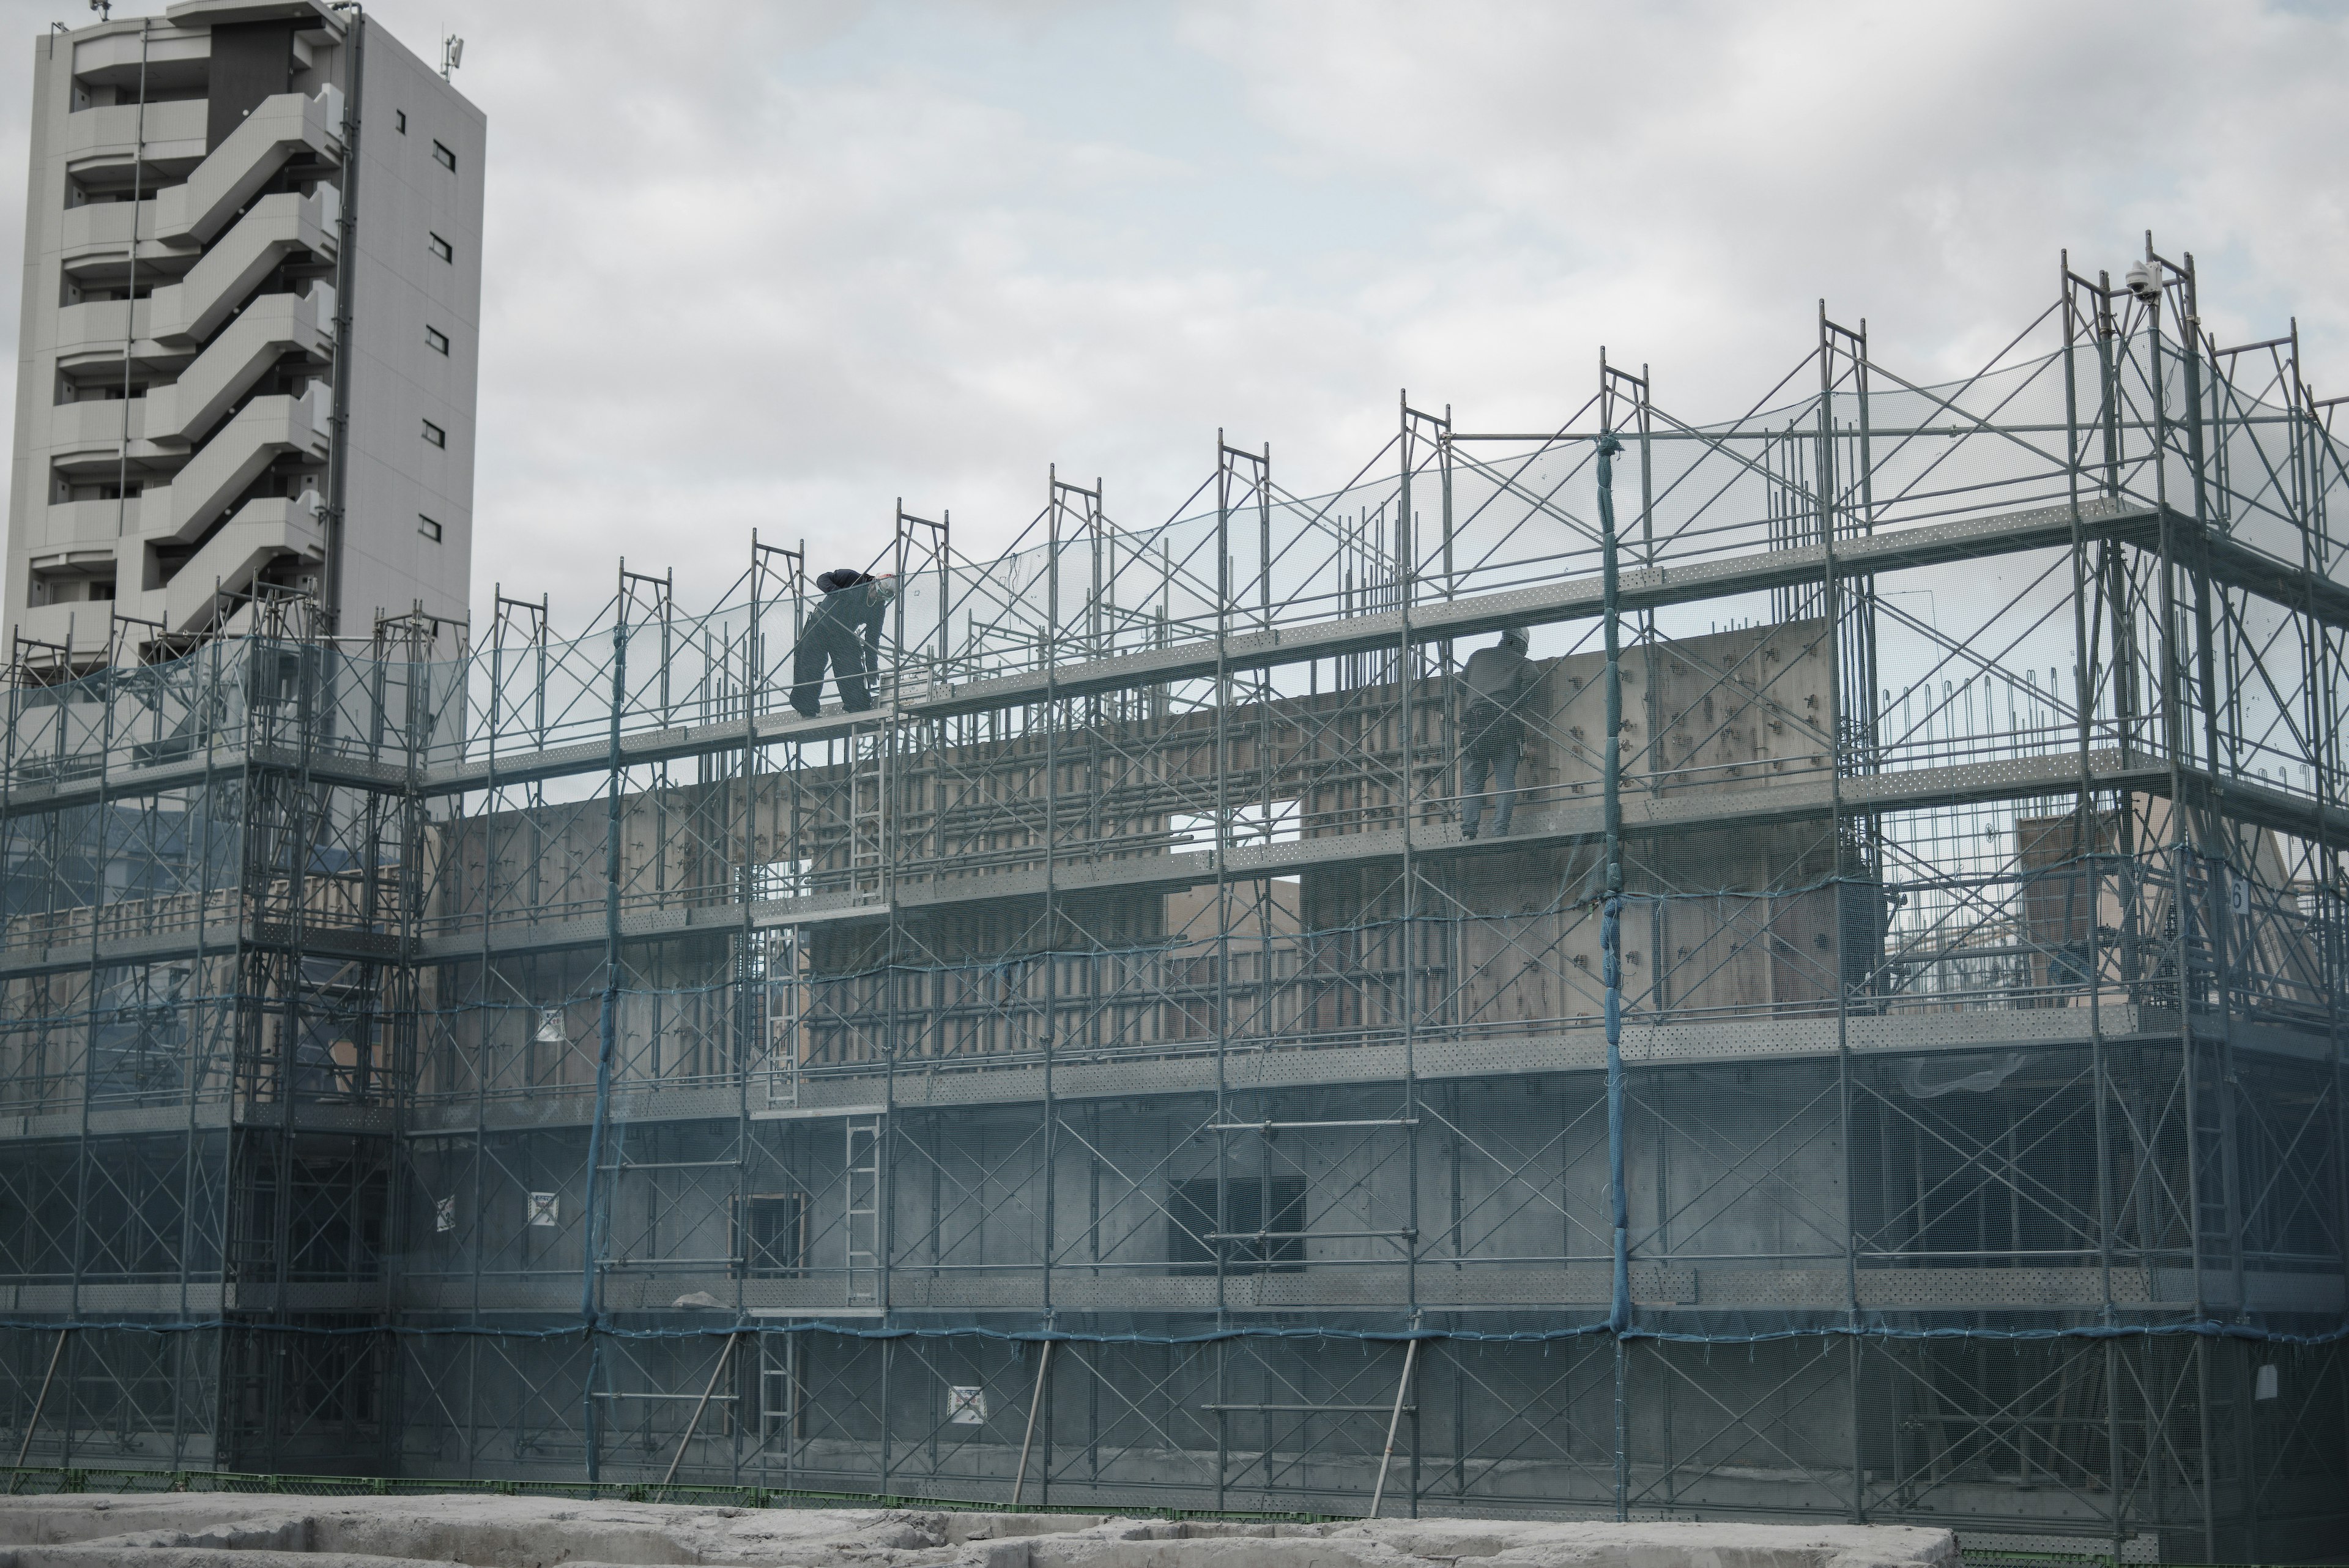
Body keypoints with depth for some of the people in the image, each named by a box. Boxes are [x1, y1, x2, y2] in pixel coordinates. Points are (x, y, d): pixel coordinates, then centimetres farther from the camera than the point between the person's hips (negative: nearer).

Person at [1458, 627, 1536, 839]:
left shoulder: (1477, 656, 23)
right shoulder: (1522, 662, 15)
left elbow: (1461, 686, 27)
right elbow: (1534, 679, -3)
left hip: (1473, 725, 2)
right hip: (1505, 726, -2)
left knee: (1472, 783, 4)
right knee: (1505, 783, -2)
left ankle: (1468, 832, -10)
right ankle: (1500, 833, -14)